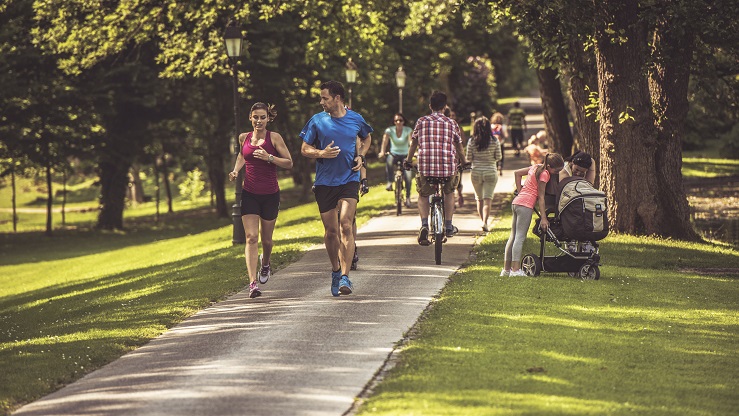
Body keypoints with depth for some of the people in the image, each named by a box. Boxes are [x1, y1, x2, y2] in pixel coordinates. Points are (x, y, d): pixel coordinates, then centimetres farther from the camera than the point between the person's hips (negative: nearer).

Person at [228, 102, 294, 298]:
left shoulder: (274, 137, -5)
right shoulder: (244, 138, 5)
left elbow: (289, 163, -6)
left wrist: (269, 157, -20)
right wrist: (236, 170, 8)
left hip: (270, 194, -1)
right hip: (249, 194, 1)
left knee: (266, 239, 12)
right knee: (251, 238, -12)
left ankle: (265, 263, 47)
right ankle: (253, 283, -18)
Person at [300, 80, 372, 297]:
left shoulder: (356, 119, 3)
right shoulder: (317, 121, 1)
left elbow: (366, 139, 24)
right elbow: (305, 149, 7)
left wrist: (360, 156, 5)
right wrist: (322, 153, -13)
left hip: (349, 179, -1)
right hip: (325, 182, 1)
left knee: (345, 226, -15)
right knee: (331, 230, 6)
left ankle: (345, 277, -19)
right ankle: (335, 271, 27)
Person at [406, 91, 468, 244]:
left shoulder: (421, 122, 6)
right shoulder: (451, 123, 7)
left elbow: (413, 144, 12)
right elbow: (459, 147, 15)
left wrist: (408, 161, 27)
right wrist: (464, 162, 32)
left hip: (425, 167, -1)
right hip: (448, 167, 1)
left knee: (423, 195, 19)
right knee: (449, 192, 28)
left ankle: (424, 224, -6)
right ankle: (448, 226, 24)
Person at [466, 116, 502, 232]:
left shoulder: (472, 141, -7)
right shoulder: (494, 141, -7)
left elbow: (469, 158, -3)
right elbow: (498, 157, -2)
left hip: (476, 172, 1)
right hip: (491, 172, -1)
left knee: (479, 198, 17)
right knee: (487, 199, -3)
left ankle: (482, 221, 20)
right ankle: (485, 222, -19)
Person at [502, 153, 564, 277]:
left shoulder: (536, 167, 15)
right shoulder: (544, 174, -10)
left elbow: (517, 173, 24)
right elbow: (541, 197, -11)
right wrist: (543, 218, -11)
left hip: (516, 202, 9)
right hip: (526, 205, -9)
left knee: (513, 237, 11)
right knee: (520, 237, -12)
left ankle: (506, 269, 14)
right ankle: (515, 270, -18)